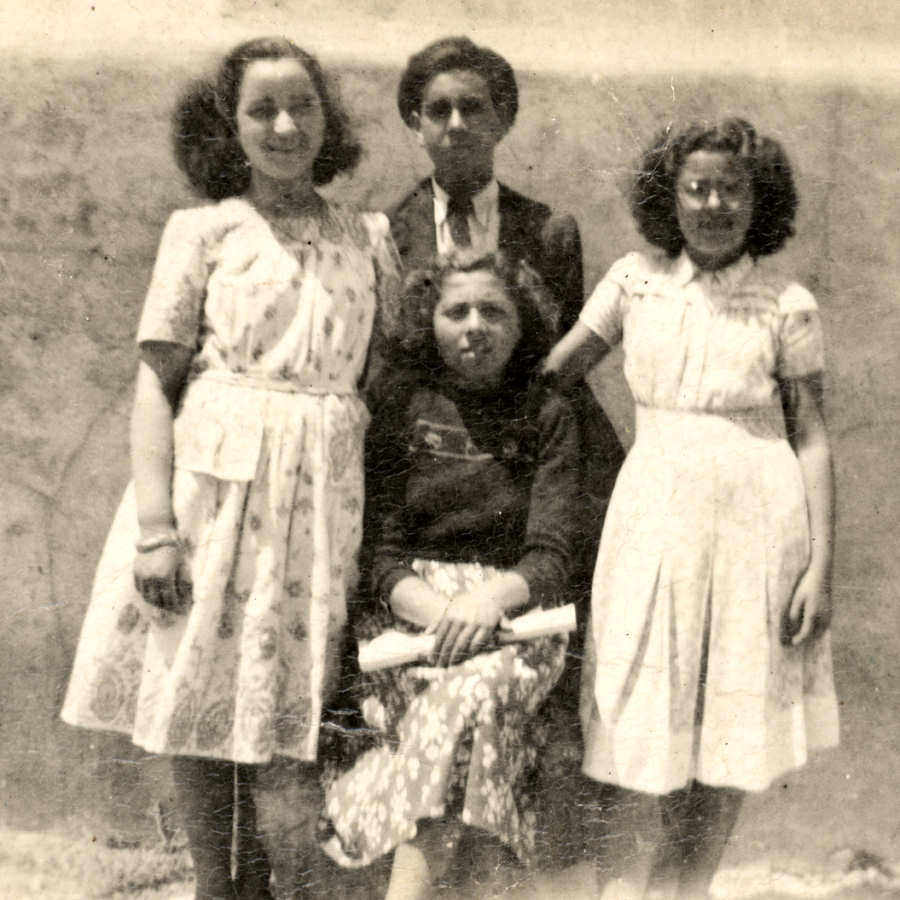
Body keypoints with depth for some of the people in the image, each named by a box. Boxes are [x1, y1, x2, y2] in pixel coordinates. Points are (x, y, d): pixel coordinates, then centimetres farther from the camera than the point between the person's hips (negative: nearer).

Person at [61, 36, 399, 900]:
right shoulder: (204, 230, 2)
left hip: (322, 494, 2)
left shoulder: (368, 237, 10)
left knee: (289, 697, 8)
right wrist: (154, 523, -12)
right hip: (215, 477, -2)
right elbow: (155, 383, -2)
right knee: (202, 696, 5)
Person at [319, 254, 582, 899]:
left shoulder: (549, 419, 11)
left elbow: (551, 555, 0)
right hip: (411, 609, 0)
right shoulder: (401, 410, 10)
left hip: (514, 608, 0)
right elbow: (379, 549, 3)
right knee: (469, 690, -33)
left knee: (476, 685, -34)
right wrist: (436, 608, -18)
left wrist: (492, 597, -22)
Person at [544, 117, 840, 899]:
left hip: (757, 514, -1)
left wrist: (820, 567, -6)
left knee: (737, 714, 7)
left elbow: (813, 440, -1)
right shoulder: (635, 282, 4)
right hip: (655, 507, 2)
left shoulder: (789, 307, -1)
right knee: (660, 708, 10)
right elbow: (544, 379, 8)